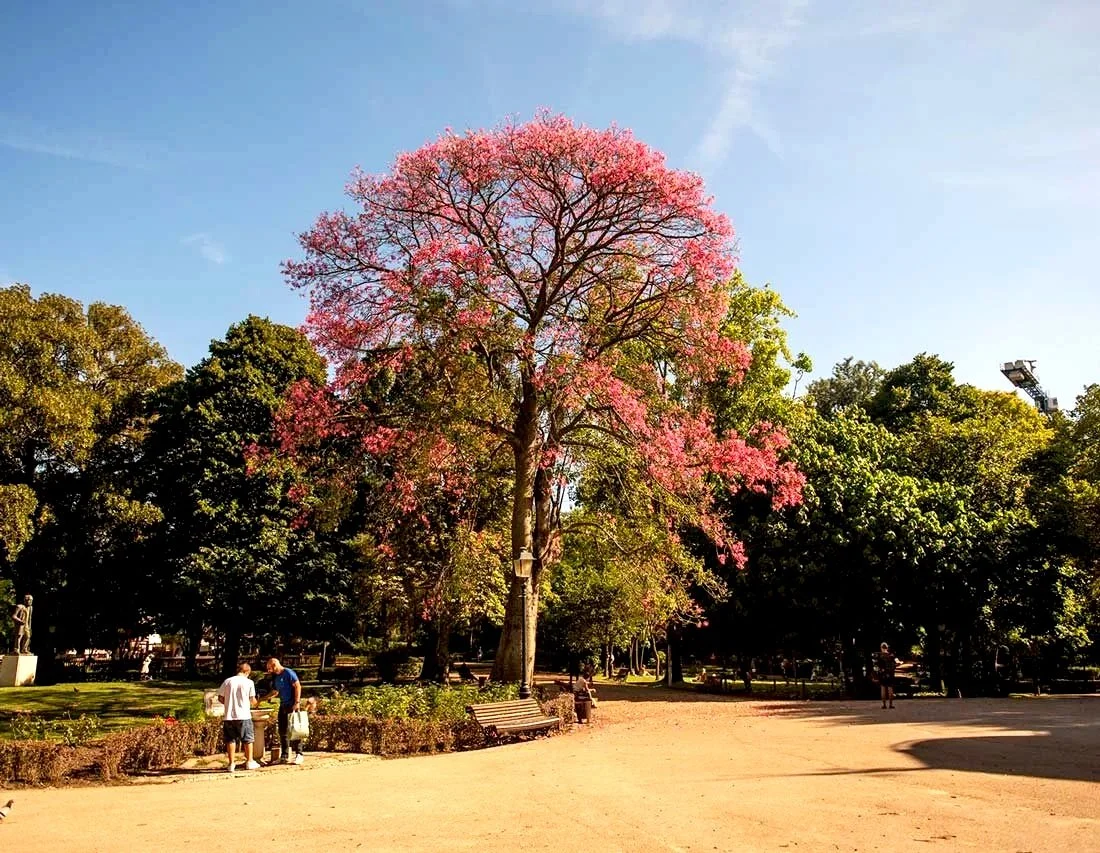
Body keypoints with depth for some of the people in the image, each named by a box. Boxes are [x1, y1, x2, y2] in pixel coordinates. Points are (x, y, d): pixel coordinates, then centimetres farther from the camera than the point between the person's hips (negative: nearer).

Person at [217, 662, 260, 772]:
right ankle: (249, 762, 19)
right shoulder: (248, 682, -4)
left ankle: (232, 764, 12)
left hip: (229, 716, 2)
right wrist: (254, 703, 22)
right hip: (243, 716, -2)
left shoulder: (227, 681, 2)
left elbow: (220, 698, 5)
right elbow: (252, 700, -1)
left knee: (230, 740, 10)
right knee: (248, 739, 11)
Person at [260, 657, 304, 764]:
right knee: (283, 731, 8)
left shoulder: (288, 673, -10)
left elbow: (298, 686, -15)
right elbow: (274, 692, 26)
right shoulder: (276, 678, 16)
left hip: (292, 706, -8)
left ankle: (299, 755, -3)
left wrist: (297, 702, -21)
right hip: (283, 706, 8)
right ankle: (285, 756, 16)